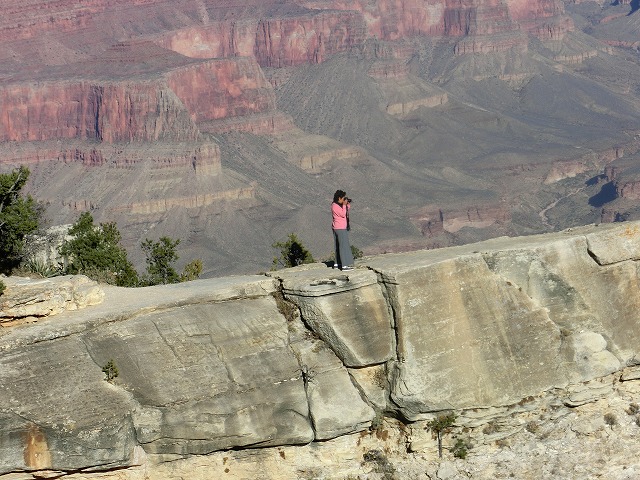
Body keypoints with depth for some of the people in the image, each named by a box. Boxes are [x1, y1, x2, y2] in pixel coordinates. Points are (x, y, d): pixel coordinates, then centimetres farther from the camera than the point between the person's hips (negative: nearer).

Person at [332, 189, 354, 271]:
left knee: (338, 246, 16)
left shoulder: (339, 205, 11)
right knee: (343, 246, -12)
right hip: (340, 228, -11)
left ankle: (337, 264, 23)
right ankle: (344, 266, -14)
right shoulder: (335, 206, -17)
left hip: (343, 227, 11)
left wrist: (348, 204, 6)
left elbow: (347, 211, 19)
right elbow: (343, 214, -21)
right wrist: (344, 205, -18)